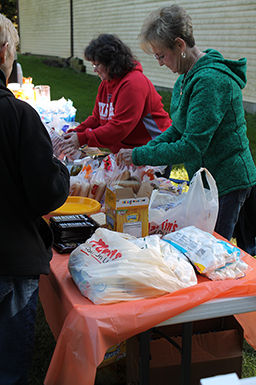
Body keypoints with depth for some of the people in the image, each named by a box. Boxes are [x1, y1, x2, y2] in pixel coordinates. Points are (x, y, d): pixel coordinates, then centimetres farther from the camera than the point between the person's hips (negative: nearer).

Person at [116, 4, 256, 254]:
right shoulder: (187, 77, 6)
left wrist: (139, 156, -21)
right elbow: (178, 130, 12)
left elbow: (192, 147, -27)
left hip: (226, 183, -9)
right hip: (204, 178, 9)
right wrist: (145, 150, -2)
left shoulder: (211, 81, -25)